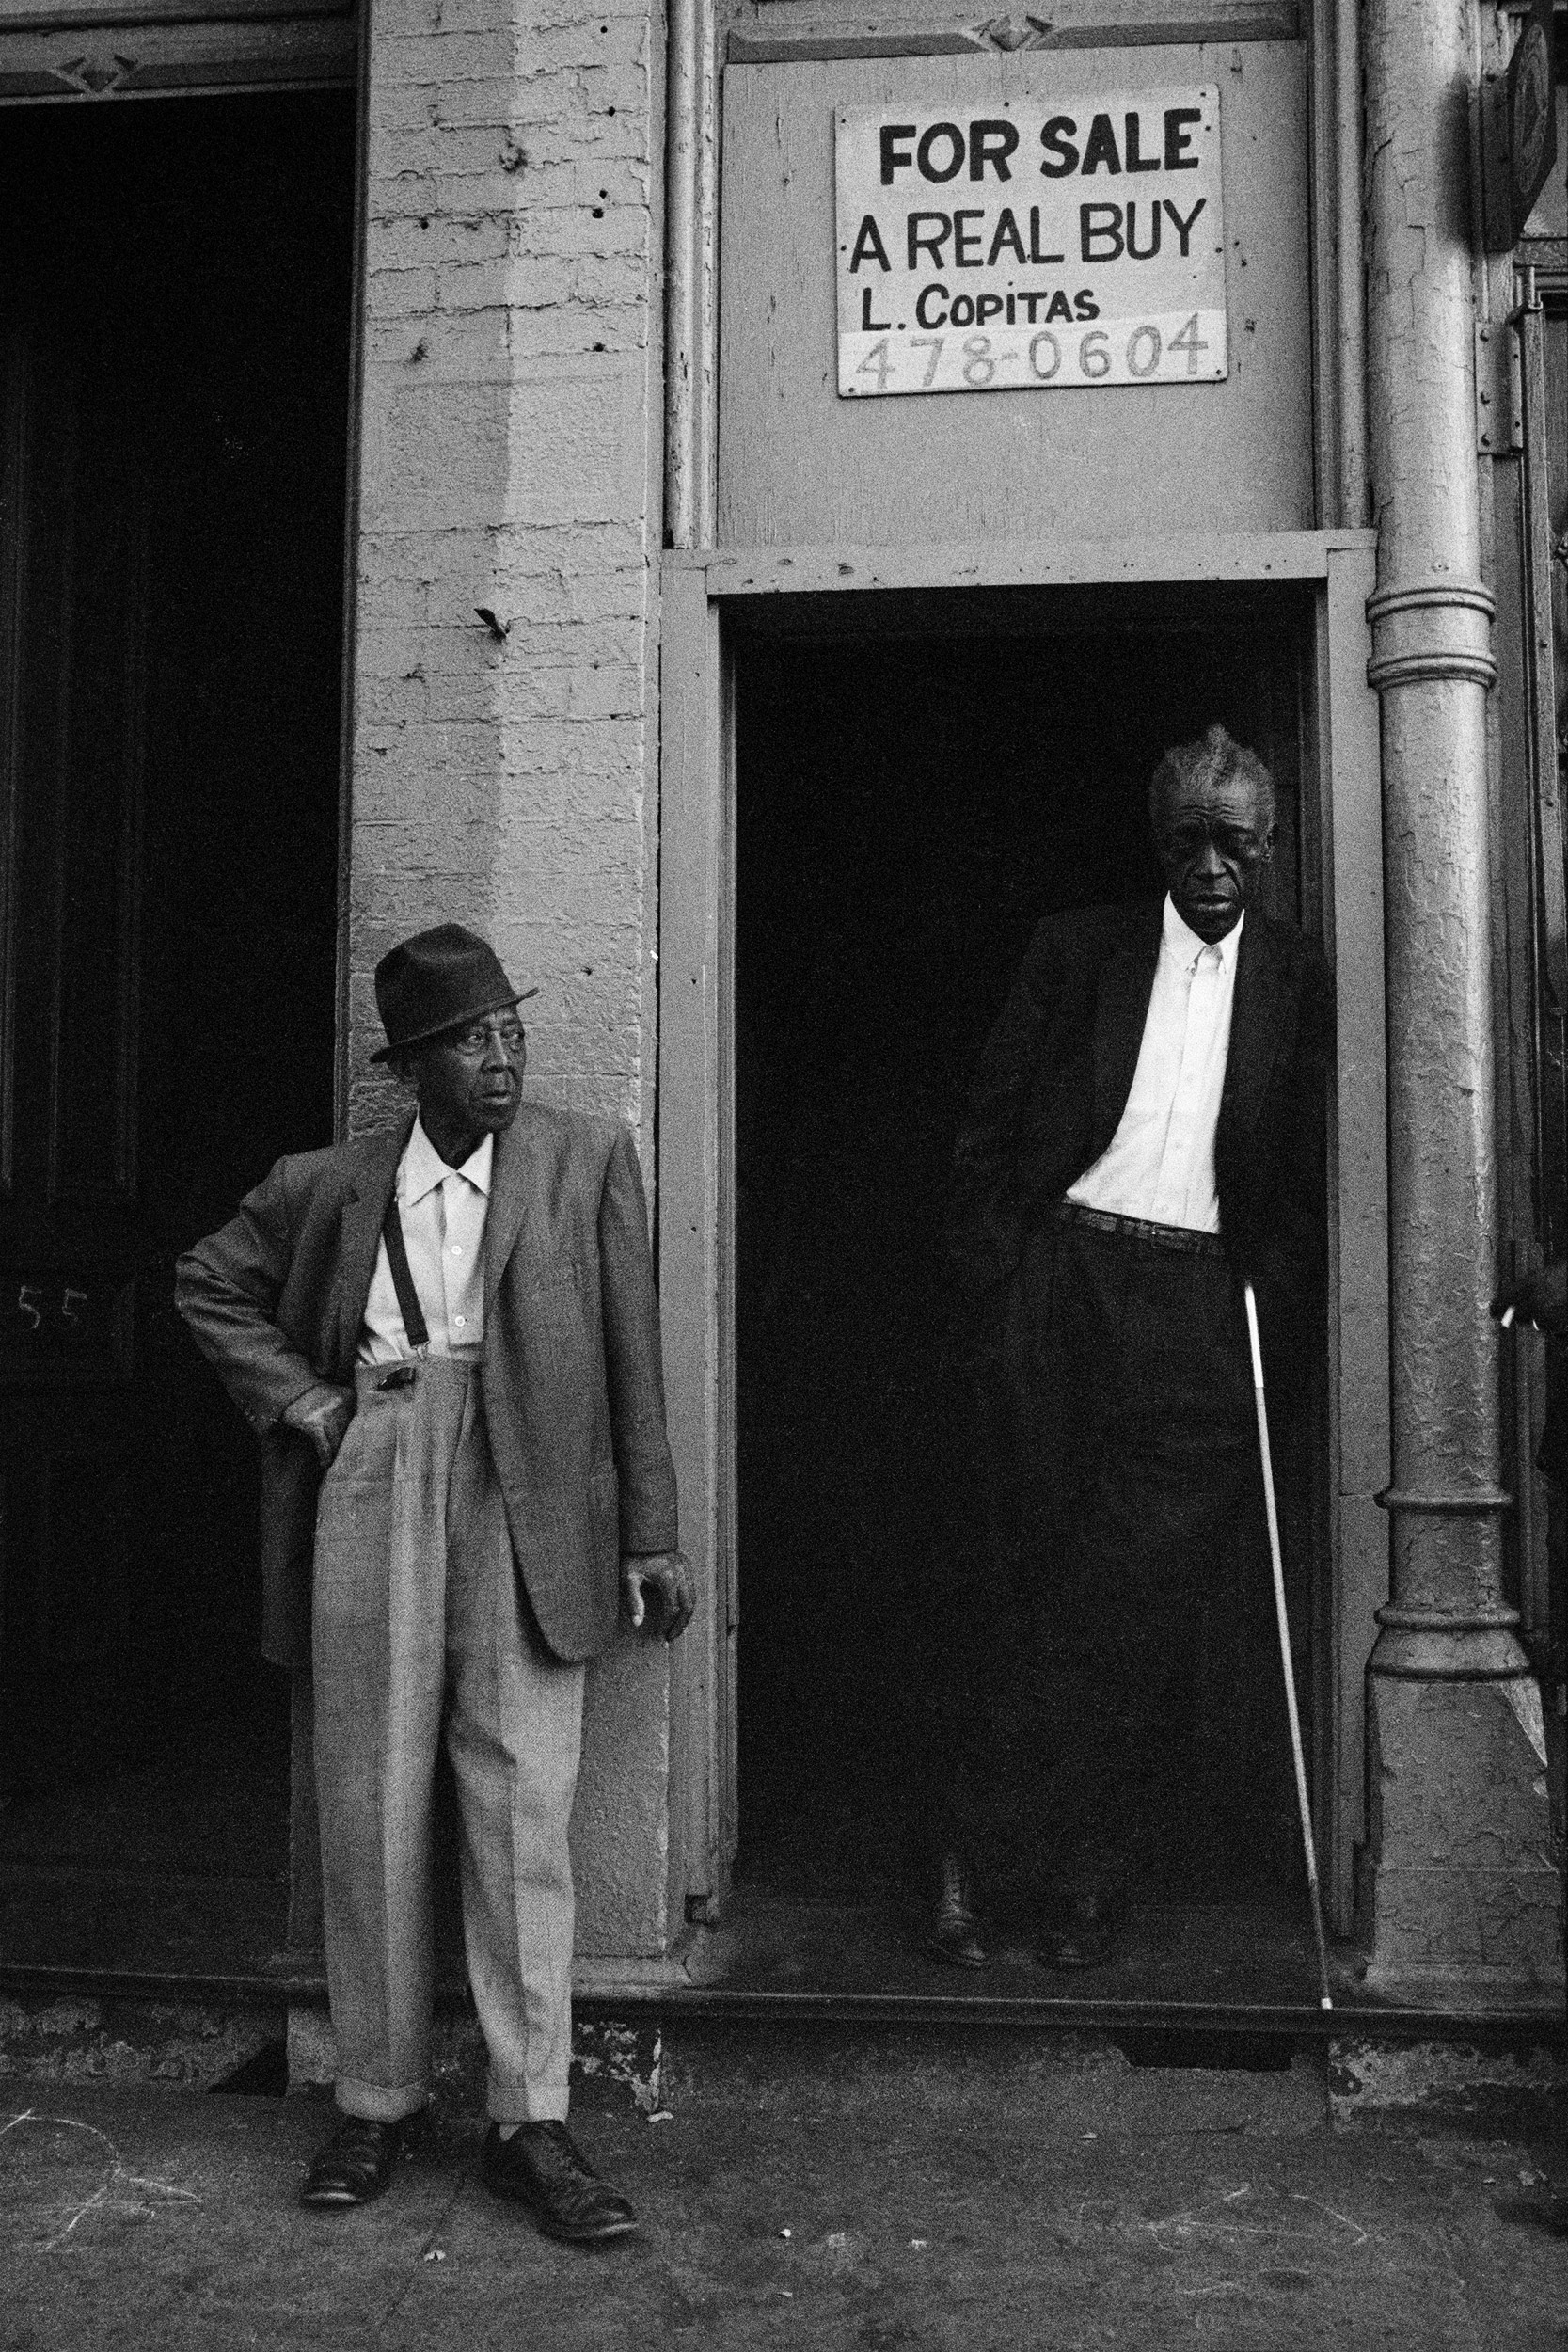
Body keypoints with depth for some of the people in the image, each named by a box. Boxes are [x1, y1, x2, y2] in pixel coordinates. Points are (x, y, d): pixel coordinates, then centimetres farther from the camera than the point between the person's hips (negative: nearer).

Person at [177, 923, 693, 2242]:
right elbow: (209, 1284, 22)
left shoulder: (588, 1161, 4)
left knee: (523, 1813, -1)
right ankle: (377, 2100, 20)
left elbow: (634, 1354, 3)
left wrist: (652, 1534, 1)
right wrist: (302, 1403, 8)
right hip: (370, 1491, 2)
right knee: (371, 1811, 6)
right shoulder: (329, 1187, 8)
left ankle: (531, 2122, 8)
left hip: (526, 1503, -1)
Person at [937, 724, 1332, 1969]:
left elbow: (1306, 1174, 9)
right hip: (1059, 1275, 0)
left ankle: (1078, 1883, 11)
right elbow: (989, 1128, 7)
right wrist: (992, 1280, -2)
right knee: (1028, 1576, 2)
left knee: (1138, 1610, 0)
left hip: (1199, 1305, 0)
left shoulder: (1298, 980, 11)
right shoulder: (1076, 950, 10)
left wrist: (1273, 1307, -2)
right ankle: (975, 1854, 13)